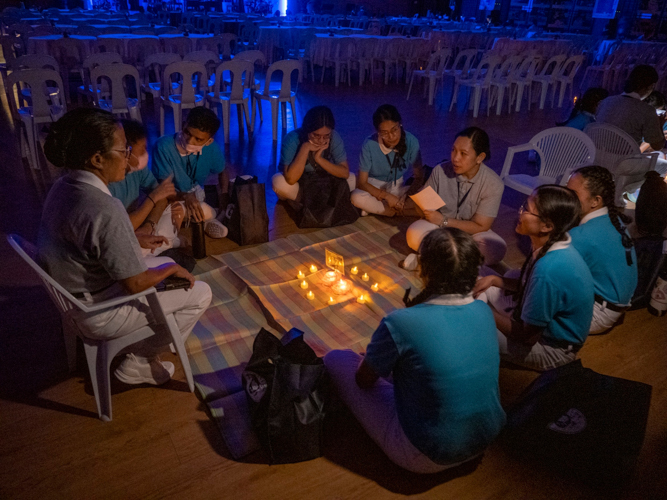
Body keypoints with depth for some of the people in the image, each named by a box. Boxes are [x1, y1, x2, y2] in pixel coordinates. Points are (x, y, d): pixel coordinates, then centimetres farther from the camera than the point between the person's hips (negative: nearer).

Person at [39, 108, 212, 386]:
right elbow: (135, 284, -26)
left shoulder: (63, 186, -5)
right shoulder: (104, 209, -34)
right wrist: (172, 269, -9)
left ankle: (142, 356, 30)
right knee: (200, 293, 2)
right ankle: (139, 364, 14)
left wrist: (136, 239, 10)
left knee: (167, 262, 23)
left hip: (71, 295, 9)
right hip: (99, 314, -9)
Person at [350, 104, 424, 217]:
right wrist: (387, 196, -30)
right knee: (357, 198, -36)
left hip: (400, 185, 3)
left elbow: (419, 177, -12)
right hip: (375, 186, -2)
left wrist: (407, 196, -30)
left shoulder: (411, 141, -21)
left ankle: (374, 208, -14)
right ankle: (397, 211, -16)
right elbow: (361, 183, -19)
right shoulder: (369, 145, -25)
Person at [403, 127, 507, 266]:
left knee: (497, 249, -32)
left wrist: (444, 221, -24)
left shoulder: (493, 184, -18)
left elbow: (480, 226, -16)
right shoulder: (440, 171, -15)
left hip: (471, 231, 1)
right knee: (414, 235, -33)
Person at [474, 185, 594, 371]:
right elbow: (528, 287, 11)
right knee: (482, 290, 9)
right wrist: (493, 279, -3)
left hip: (550, 350, -9)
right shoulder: (556, 247, -8)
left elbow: (527, 335, -26)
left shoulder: (549, 269, -36)